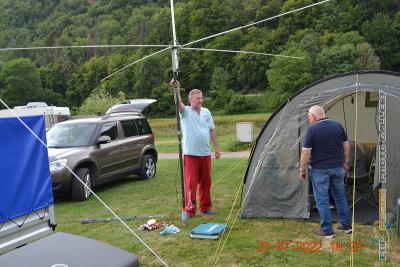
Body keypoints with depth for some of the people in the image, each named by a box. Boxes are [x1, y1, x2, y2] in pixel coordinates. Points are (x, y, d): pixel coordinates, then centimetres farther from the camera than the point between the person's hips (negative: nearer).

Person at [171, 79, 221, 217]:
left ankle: (205, 207, 23)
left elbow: (212, 131, 14)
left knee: (206, 181, 11)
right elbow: (179, 103, -26)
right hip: (190, 153, -5)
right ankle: (189, 209, 4)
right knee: (191, 182, -4)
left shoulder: (206, 112, 10)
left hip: (205, 153, 5)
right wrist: (176, 90, -43)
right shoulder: (185, 112, -3)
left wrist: (216, 148, 12)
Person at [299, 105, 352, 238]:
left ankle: (327, 230, 10)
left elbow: (306, 152, -13)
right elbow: (346, 146, 9)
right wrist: (344, 162, 22)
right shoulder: (337, 125, 3)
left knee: (322, 200, 4)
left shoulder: (312, 129, -13)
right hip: (338, 167, 5)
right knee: (340, 197, 19)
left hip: (320, 169, -5)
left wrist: (302, 169, -3)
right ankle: (346, 225, 27)